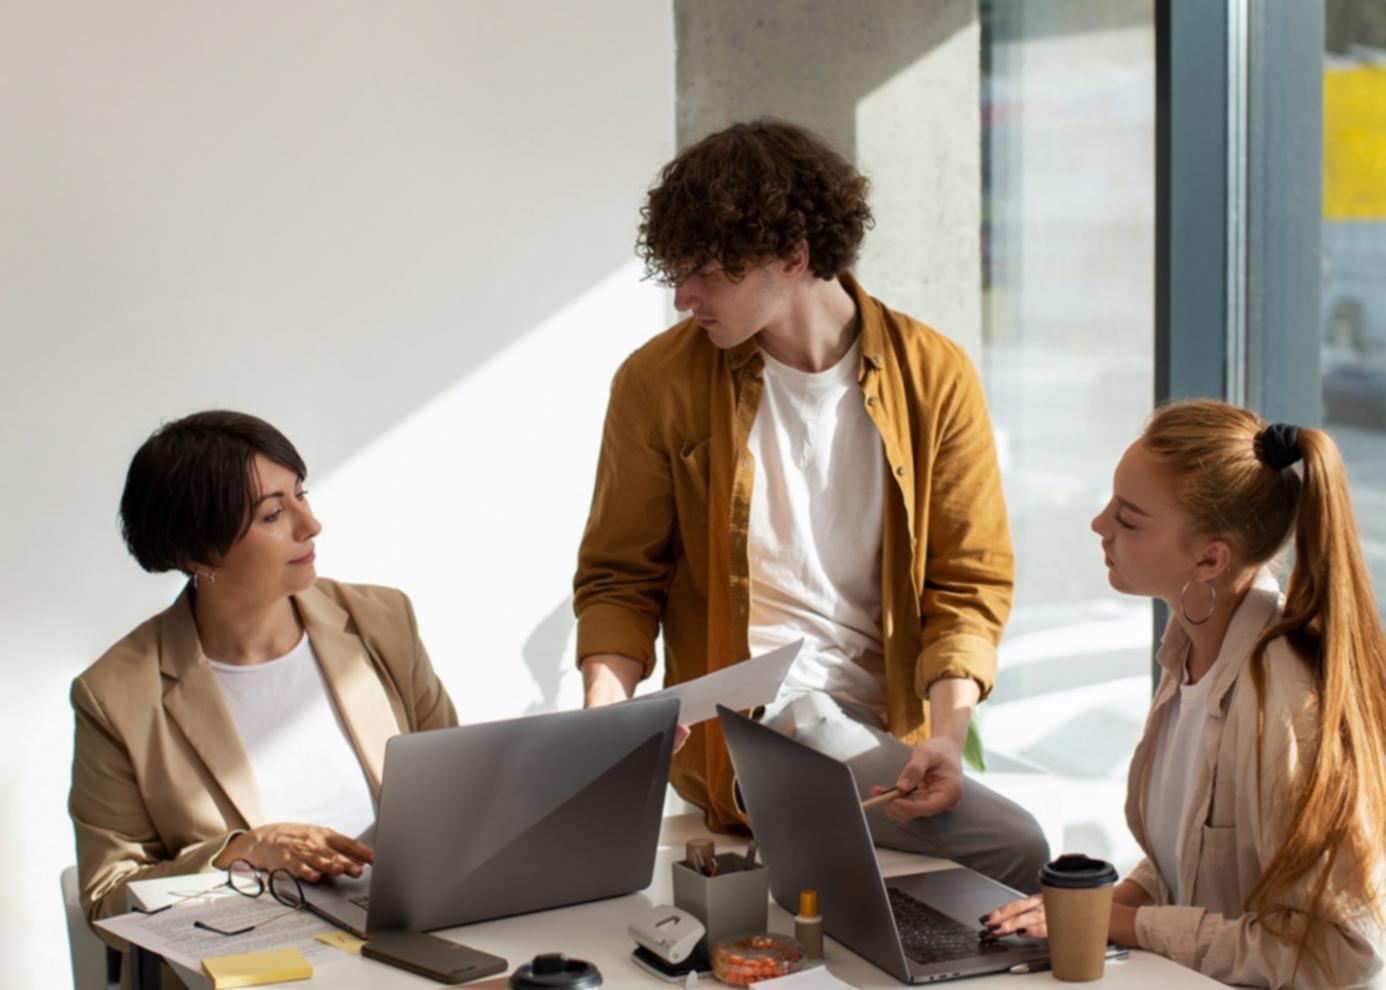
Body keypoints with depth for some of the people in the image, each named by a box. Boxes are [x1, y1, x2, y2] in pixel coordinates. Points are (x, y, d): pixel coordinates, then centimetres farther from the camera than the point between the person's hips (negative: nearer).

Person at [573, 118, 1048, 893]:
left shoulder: (933, 376, 3)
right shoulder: (659, 383, 1)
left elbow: (970, 580, 4)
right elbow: (618, 576, 8)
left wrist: (945, 731, -13)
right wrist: (604, 714, -11)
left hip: (890, 729, 3)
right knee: (1011, 845, -24)